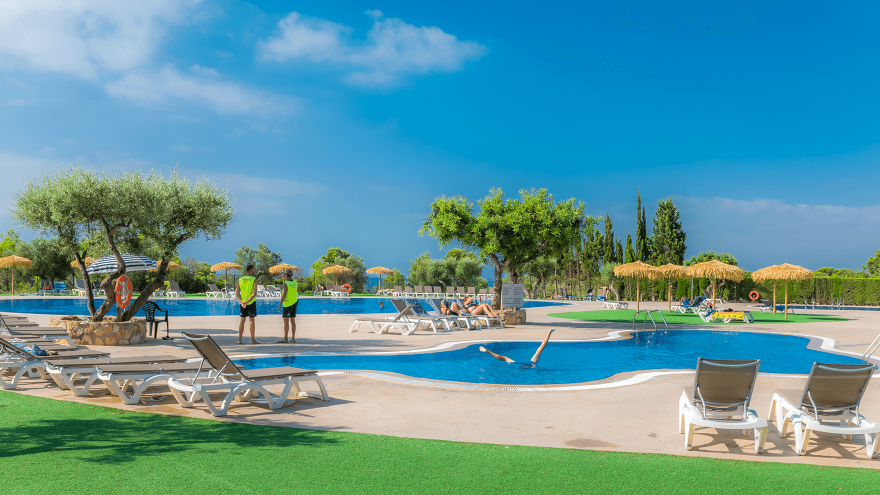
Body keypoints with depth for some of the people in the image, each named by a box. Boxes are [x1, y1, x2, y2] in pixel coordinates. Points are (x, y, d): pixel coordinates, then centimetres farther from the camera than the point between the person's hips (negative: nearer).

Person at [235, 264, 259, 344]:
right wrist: (247, 302, -20)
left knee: (242, 320, 11)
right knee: (252, 320, 2)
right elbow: (254, 293, -18)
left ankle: (239, 339, 10)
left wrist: (241, 302, -14)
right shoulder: (254, 279, -8)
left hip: (242, 303, 4)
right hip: (251, 302, -4)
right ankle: (253, 340, 4)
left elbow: (237, 293, -3)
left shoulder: (240, 280, 6)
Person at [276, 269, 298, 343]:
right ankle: (293, 338, 6)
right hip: (294, 303, 7)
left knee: (286, 321, -5)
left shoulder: (286, 284, -15)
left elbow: (284, 295, -18)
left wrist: (280, 304, -12)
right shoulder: (294, 282, 5)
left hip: (287, 304, -7)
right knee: (293, 321, 7)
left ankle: (285, 339, -6)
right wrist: (284, 276, 34)